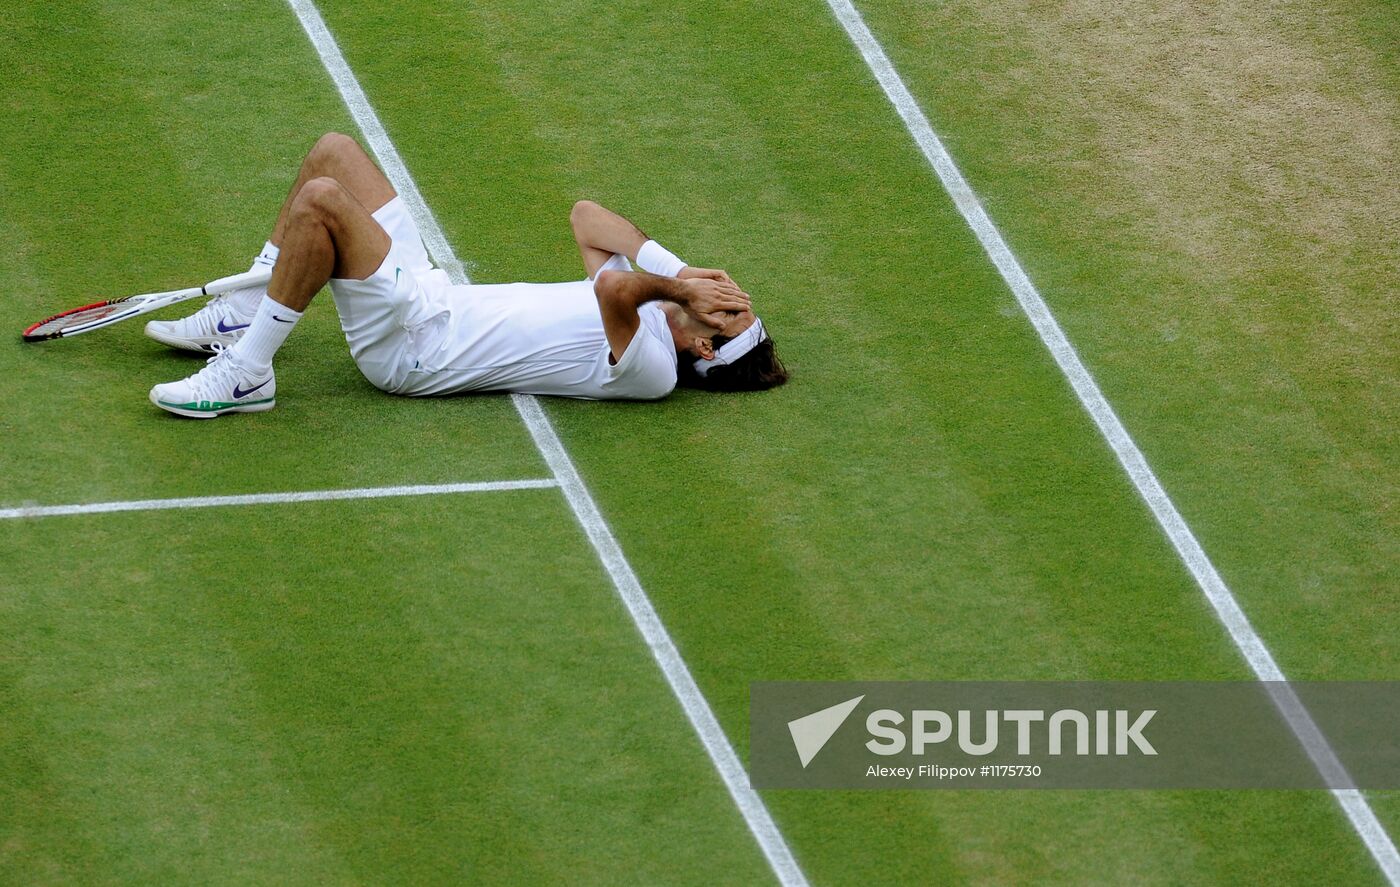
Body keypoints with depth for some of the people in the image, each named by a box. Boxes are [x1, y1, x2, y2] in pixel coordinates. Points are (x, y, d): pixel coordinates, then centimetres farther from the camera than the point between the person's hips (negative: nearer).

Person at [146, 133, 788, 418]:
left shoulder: (648, 371, -21)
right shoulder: (648, 312, 8)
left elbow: (614, 287, -41)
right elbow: (585, 216, 13)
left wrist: (678, 287, -22)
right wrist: (681, 271, 3)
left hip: (414, 346, -9)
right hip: (432, 292, 9)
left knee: (319, 200, -28)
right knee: (332, 152, 12)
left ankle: (246, 375, -13)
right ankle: (240, 318, 19)